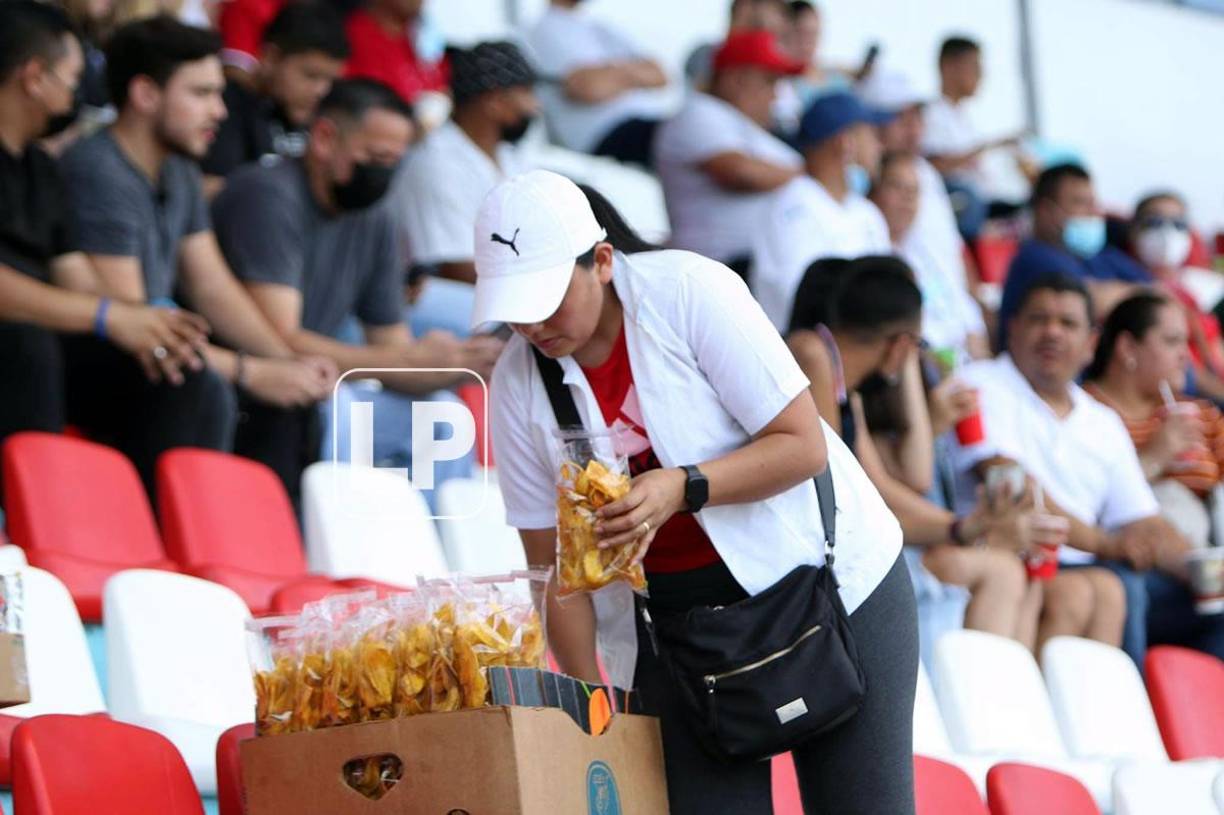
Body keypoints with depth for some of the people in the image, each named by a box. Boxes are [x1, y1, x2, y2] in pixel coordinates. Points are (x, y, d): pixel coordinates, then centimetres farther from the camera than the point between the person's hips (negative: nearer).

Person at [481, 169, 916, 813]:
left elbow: (803, 445, -18)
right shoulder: (517, 384, -7)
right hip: (676, 611, 3)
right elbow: (552, 560, -2)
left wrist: (683, 487, -32)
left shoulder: (689, 290, -18)